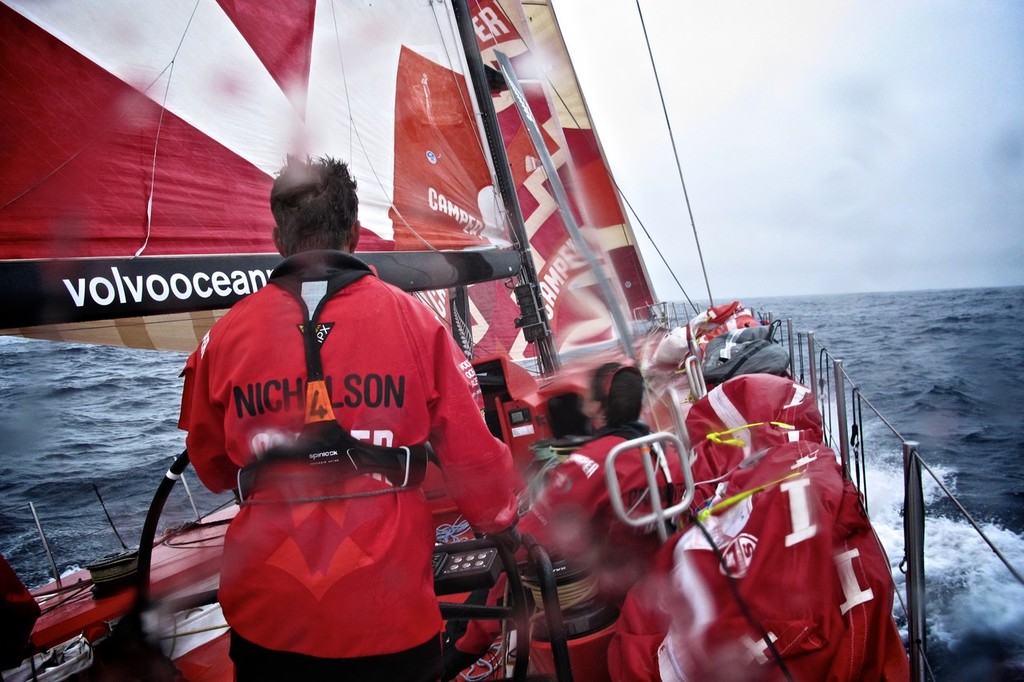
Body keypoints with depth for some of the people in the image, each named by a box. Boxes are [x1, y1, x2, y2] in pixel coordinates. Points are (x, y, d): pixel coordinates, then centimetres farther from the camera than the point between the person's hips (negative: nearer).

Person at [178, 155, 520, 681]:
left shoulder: (229, 332, -6)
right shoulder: (412, 319, -10)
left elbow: (212, 467, 8)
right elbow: (471, 452, -6)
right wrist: (500, 517, 15)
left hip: (266, 620, 2)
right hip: (389, 619, -1)